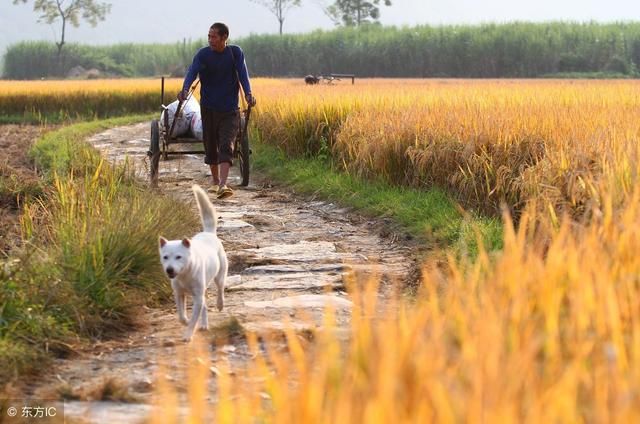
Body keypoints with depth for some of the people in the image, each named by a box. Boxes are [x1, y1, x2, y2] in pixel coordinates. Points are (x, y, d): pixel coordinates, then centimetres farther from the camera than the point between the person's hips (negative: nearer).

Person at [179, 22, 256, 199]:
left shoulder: (236, 53, -1)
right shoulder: (203, 54, -3)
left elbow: (243, 74, -12)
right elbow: (192, 72, -18)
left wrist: (248, 93, -31)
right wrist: (185, 90, -38)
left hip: (230, 110, -1)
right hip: (209, 109, 1)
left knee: (226, 147, -14)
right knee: (211, 148, 11)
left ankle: (223, 185, -26)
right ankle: (215, 182, 31)